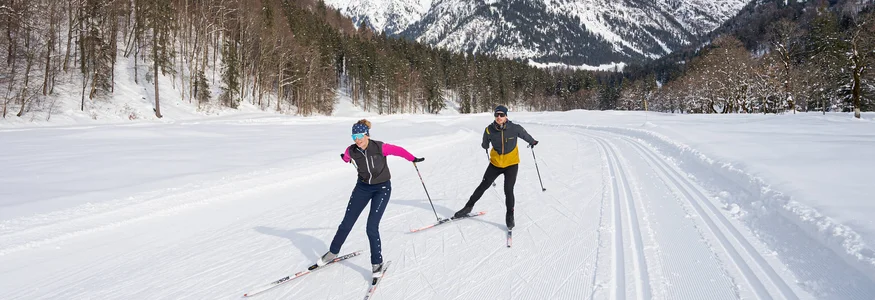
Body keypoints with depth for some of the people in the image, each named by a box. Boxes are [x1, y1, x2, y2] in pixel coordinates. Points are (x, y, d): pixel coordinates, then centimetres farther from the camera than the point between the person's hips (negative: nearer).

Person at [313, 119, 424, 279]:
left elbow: (398, 150, -6)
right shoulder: (351, 151, -14)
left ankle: (377, 262, 7)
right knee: (346, 223, 7)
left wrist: (413, 159, 8)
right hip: (362, 187, 4)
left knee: (371, 228, -12)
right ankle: (333, 252, 30)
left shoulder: (380, 147, -24)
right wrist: (346, 159, 34)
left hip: (382, 188, -3)